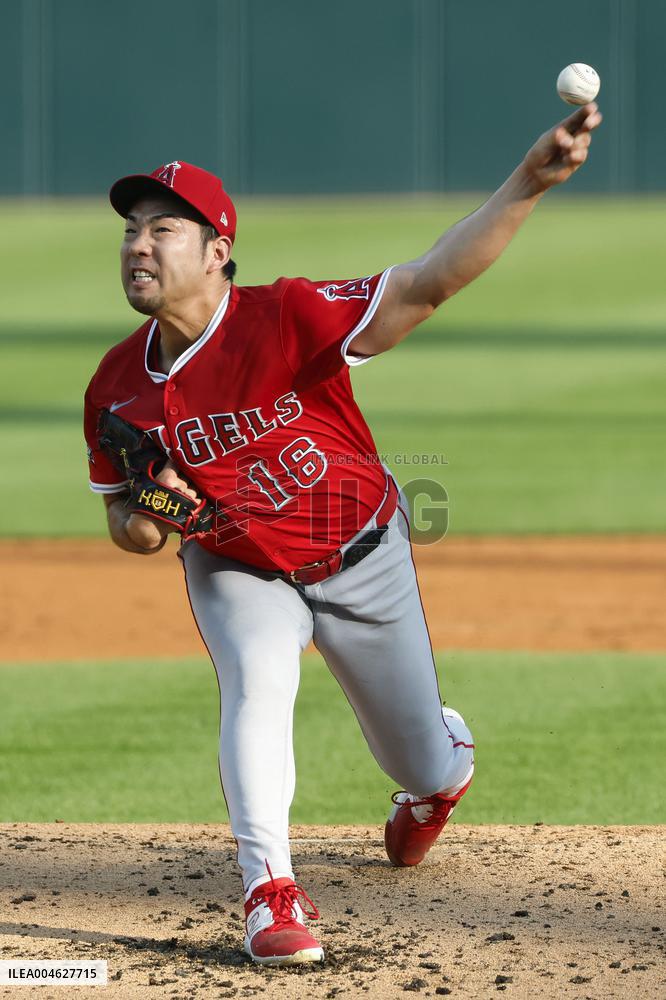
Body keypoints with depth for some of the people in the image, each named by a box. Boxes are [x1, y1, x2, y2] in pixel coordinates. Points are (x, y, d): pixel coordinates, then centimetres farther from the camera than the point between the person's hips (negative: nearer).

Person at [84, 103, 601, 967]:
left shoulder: (289, 320, -30)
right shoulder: (118, 388, -14)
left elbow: (429, 285, -40)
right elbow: (128, 528, 1)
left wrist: (528, 183, -53)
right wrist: (145, 520, -26)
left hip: (362, 560, -2)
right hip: (235, 569, 2)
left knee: (425, 767, 12)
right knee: (256, 682, -31)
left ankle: (448, 749, 51)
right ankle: (271, 895, -27)